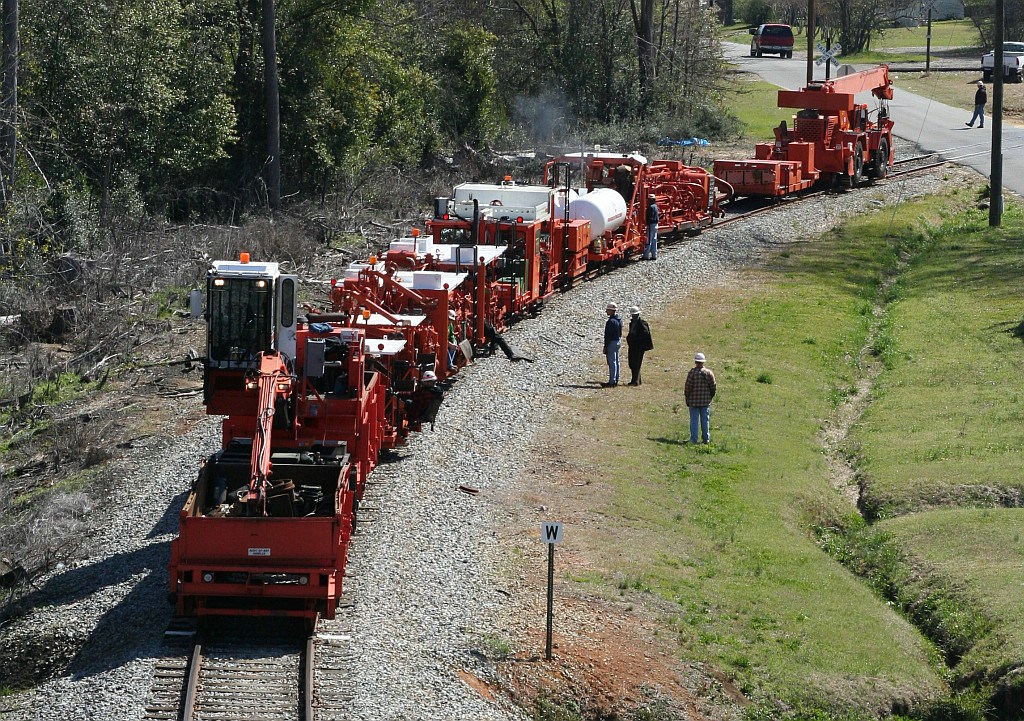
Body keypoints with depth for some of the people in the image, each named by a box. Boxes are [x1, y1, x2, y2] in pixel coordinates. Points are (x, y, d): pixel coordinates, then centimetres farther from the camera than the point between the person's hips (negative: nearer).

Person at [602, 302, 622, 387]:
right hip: (618, 342, 10)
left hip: (612, 343, -10)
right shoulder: (619, 320, 9)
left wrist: (605, 347, -17)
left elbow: (608, 336, -20)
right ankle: (615, 380, 22)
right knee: (616, 361, 15)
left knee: (612, 362, -7)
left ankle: (611, 382, -7)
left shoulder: (611, 322, -20)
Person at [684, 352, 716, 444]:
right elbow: (714, 387, 2)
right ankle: (706, 438, 13)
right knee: (705, 420, 10)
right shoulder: (709, 372, -1)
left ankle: (693, 439, 1)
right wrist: (710, 397, 16)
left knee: (694, 420, 2)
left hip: (694, 401, -3)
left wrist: (687, 399, 2)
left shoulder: (692, 372, -11)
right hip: (706, 401, 3)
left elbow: (688, 387, -9)